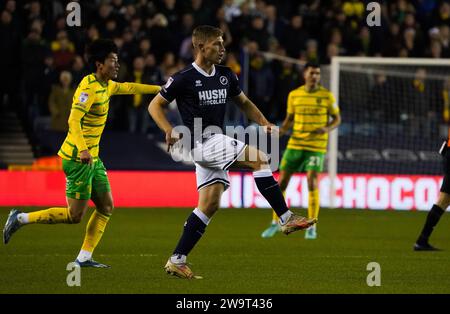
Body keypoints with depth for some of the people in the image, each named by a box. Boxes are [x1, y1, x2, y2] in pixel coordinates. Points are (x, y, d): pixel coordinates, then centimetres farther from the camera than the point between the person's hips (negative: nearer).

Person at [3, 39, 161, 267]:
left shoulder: (106, 85, 11)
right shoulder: (89, 87, -18)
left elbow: (127, 87, 32)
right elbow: (74, 120, -28)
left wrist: (158, 89, 37)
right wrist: (82, 149, -40)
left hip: (92, 158, 10)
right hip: (78, 158, -10)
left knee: (106, 207, 7)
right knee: (75, 216, -8)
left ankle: (84, 258, 10)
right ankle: (20, 219, 1)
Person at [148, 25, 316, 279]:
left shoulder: (226, 76, 10)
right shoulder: (184, 79, -9)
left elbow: (244, 103, 23)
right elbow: (155, 105, -2)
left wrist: (264, 122, 7)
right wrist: (169, 130, -19)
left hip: (218, 144, 8)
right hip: (202, 142, -8)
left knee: (210, 205, 3)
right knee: (260, 159, -19)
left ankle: (177, 261, 7)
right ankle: (287, 218, -17)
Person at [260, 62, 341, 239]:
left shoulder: (327, 96, -2)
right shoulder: (294, 95, 5)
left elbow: (337, 118, 5)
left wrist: (327, 128, -16)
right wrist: (282, 130, -5)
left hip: (316, 146, -3)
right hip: (295, 144, 3)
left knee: (312, 182, -12)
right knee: (282, 181, 1)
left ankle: (312, 227, 0)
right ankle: (275, 223, 16)